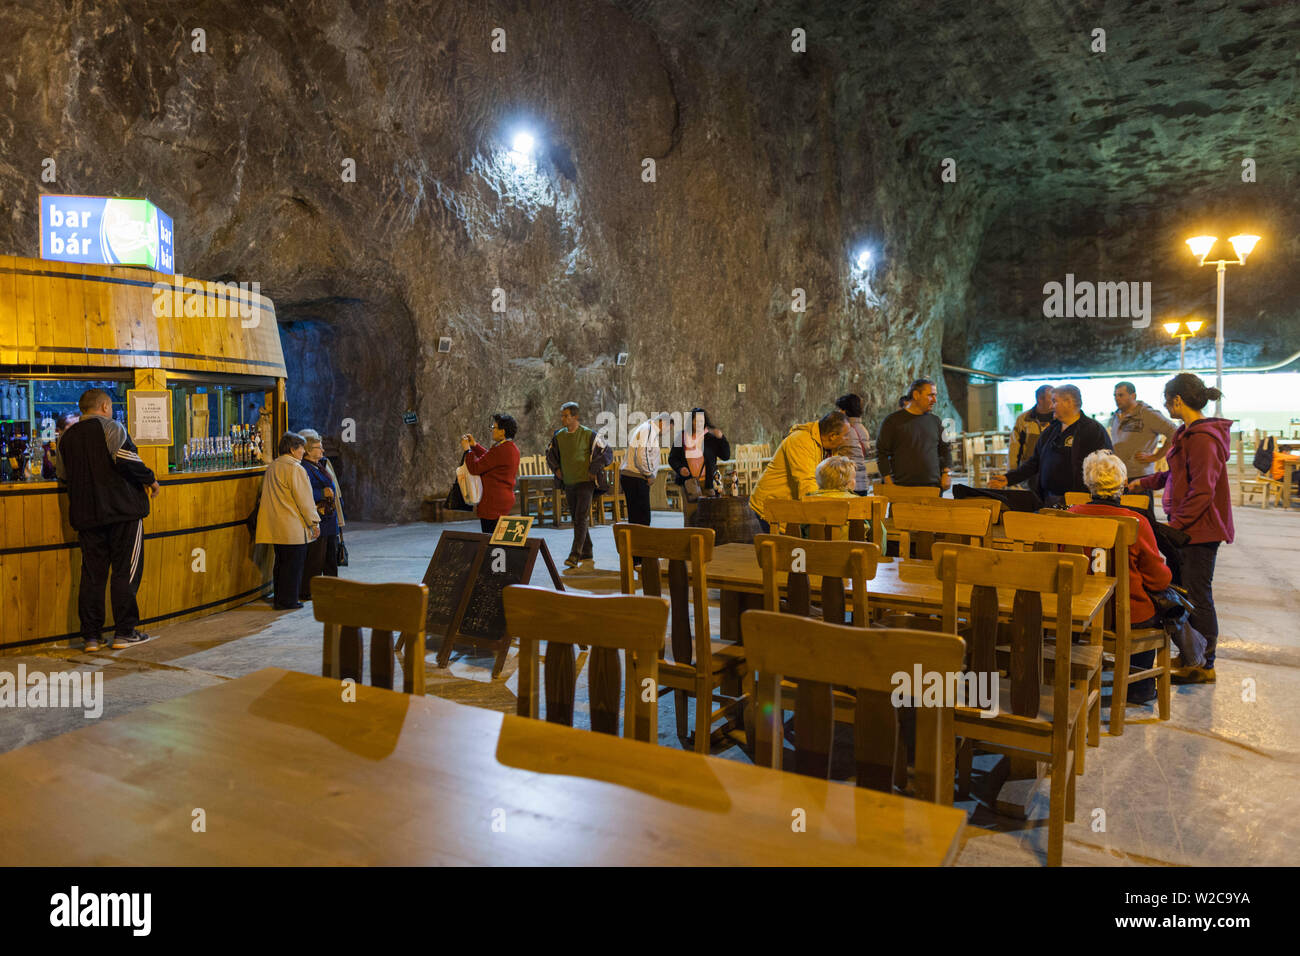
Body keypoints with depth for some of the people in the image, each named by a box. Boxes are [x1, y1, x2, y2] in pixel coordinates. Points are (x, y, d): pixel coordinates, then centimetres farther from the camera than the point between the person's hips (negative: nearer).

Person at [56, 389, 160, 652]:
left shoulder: (67, 436, 12)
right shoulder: (111, 427, -5)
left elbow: (62, 475, 17)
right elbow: (126, 458, -20)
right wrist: (150, 479, -7)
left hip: (85, 514, 5)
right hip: (123, 510, -5)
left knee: (92, 574, 9)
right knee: (125, 571, 1)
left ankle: (91, 635, 11)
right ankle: (124, 633, 2)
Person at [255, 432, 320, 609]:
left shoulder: (271, 467, 12)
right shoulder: (295, 468, -14)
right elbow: (304, 499, -15)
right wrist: (314, 522, -6)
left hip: (275, 526, 9)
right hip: (293, 528, -9)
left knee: (281, 562, 16)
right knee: (293, 564, 0)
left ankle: (279, 598, 23)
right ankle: (287, 600, 4)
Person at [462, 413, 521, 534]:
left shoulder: (500, 450, -21)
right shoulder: (512, 447, 11)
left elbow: (475, 468, -17)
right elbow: (488, 458, 26)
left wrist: (467, 449, -3)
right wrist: (475, 445, 23)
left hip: (493, 503, -10)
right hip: (506, 498, 10)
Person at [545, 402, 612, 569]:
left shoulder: (588, 434, -10)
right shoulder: (559, 436, 6)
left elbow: (607, 452, -5)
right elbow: (550, 453, 23)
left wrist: (594, 471, -8)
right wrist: (556, 469, 9)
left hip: (585, 482, -6)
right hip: (569, 483, 6)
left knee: (581, 518, -13)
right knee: (576, 518, 12)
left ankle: (575, 556, -17)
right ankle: (587, 553, 24)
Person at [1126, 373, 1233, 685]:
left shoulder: (1203, 438, -19)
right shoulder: (1188, 433, 13)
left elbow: (1202, 491, -23)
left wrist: (1176, 524, -21)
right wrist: (1145, 482, 32)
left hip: (1200, 529, -10)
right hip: (1186, 529, 10)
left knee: (1197, 596, -2)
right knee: (1181, 592, 16)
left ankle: (1205, 666, 10)